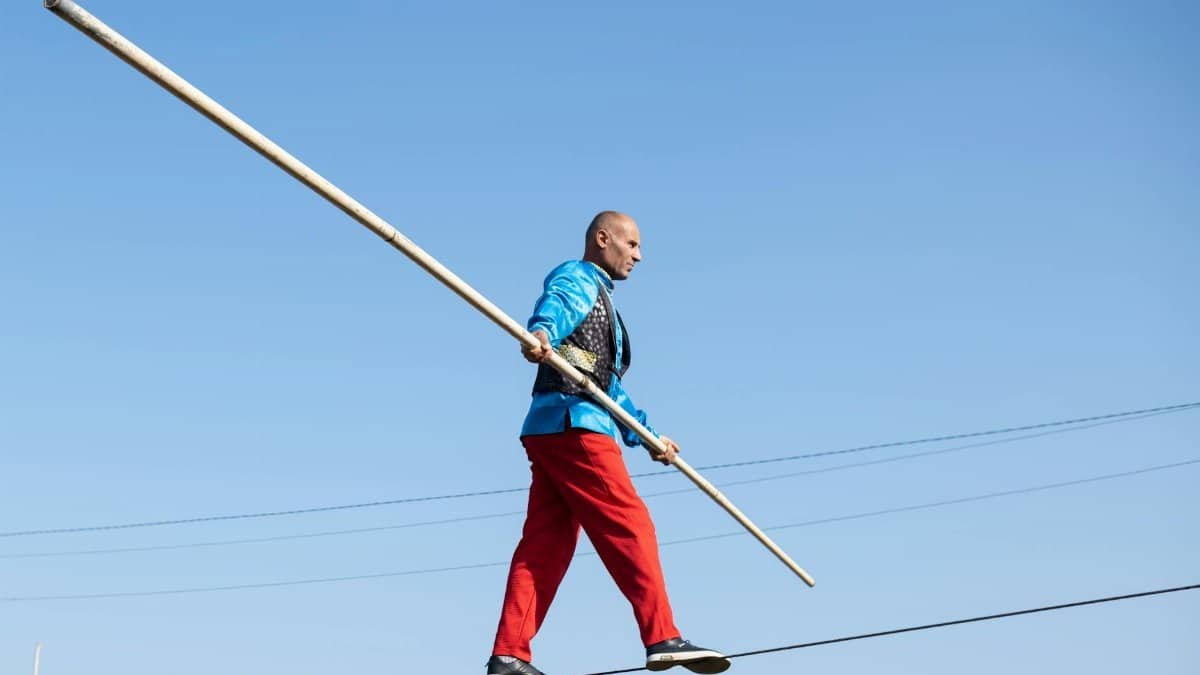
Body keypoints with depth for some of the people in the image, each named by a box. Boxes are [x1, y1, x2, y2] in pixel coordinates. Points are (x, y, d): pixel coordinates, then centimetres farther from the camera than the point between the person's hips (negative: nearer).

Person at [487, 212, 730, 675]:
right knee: (629, 527, -11)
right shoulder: (576, 279, 3)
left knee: (545, 546, 2)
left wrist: (647, 436, 41)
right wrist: (540, 334, -46)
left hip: (552, 431, 10)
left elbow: (609, 387, 39)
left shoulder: (601, 300, 33)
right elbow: (555, 306, -24)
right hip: (572, 423, -10)